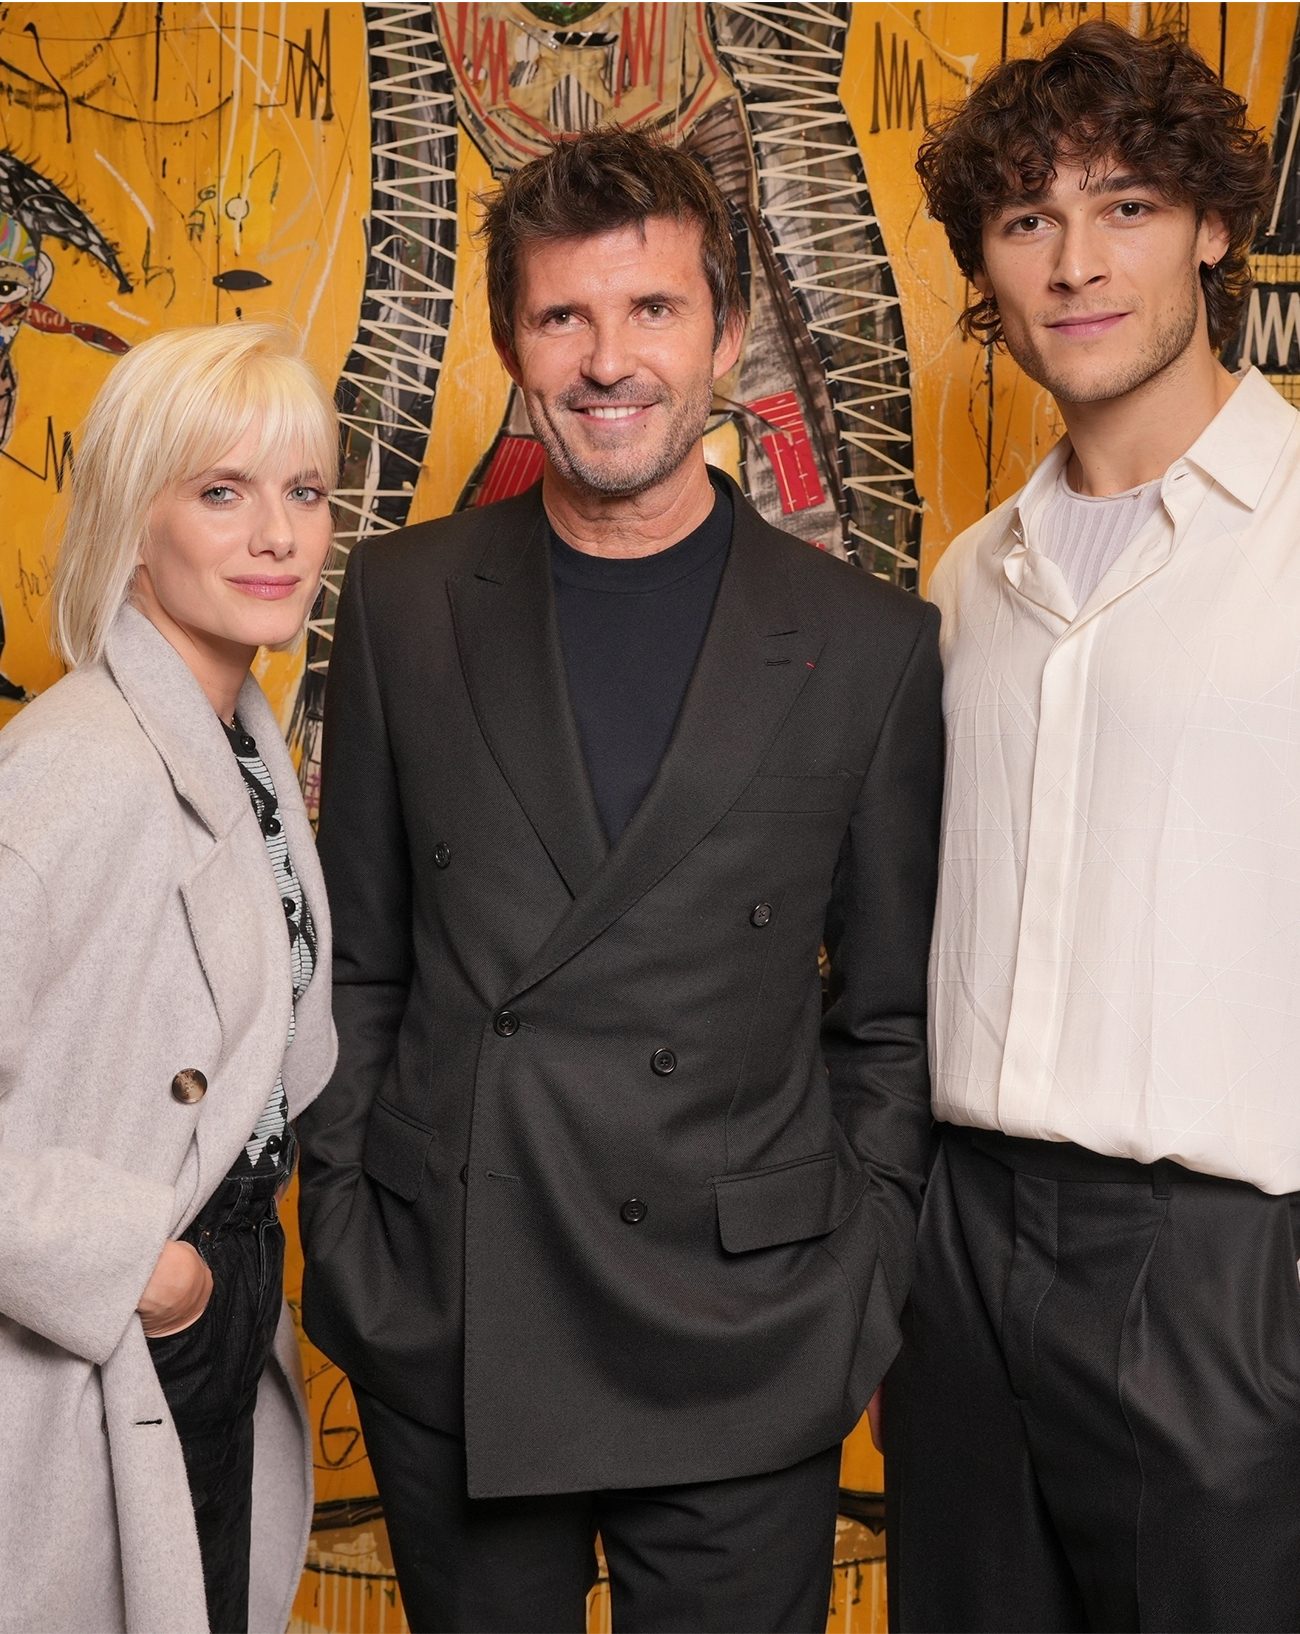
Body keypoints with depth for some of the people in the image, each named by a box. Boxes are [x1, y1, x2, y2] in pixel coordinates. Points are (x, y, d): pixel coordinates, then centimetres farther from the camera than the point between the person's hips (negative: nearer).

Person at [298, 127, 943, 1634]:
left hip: (741, 1361, -1)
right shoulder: (403, 601, 1)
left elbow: (894, 1018, 3)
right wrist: (343, 1244, 2)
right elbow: (357, 960, 6)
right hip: (443, 1341, 2)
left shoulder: (869, 646, -3)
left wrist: (854, 1293, -2)